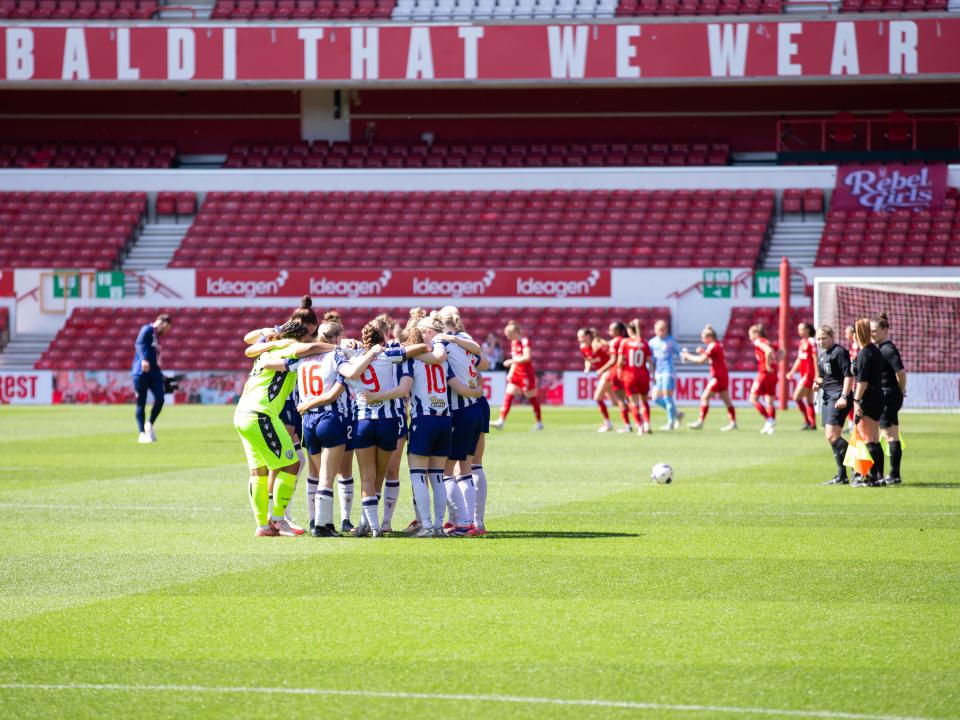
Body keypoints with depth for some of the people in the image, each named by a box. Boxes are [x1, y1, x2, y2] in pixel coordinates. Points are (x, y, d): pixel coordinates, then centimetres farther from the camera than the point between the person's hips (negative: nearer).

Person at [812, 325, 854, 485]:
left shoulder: (840, 352, -9)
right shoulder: (821, 354, 19)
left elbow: (849, 375, -15)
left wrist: (844, 397, -22)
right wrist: (817, 383, 7)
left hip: (838, 397, -10)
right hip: (827, 397, 10)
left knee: (832, 436, -18)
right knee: (831, 437, 8)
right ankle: (841, 476, 12)